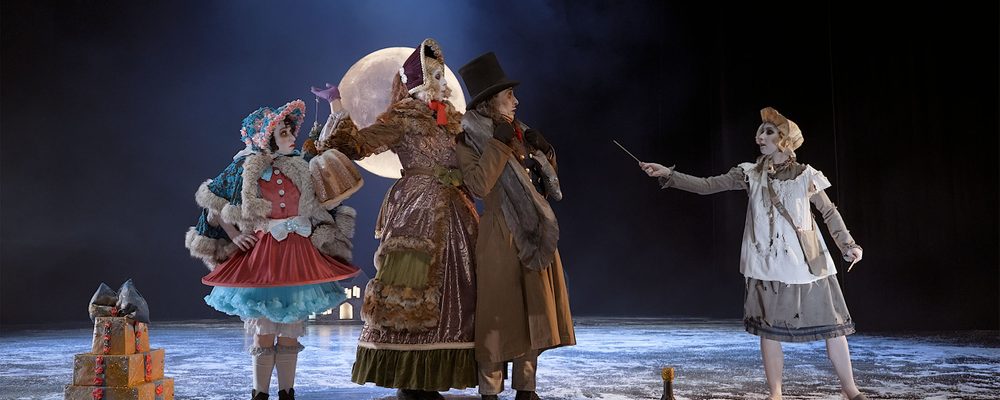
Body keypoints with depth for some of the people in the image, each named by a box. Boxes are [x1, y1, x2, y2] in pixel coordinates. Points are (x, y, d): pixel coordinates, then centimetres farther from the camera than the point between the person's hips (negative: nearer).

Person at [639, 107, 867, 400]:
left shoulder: (805, 175, 1)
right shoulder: (750, 174, 5)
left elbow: (829, 213, 7)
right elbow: (706, 186, 2)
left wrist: (848, 245, -4)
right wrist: (668, 174, -7)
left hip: (806, 262, -1)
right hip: (767, 265, 2)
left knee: (831, 324, 0)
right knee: (768, 329, 3)